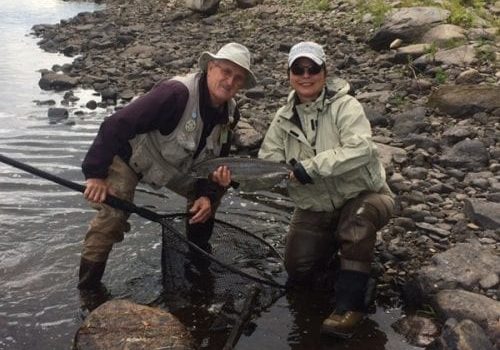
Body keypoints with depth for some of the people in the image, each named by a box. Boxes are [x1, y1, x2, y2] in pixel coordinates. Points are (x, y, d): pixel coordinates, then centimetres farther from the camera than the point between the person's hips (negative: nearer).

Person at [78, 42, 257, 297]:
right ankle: (88, 289, -5)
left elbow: (216, 158, 4)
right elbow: (116, 125, -36)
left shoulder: (229, 113, -10)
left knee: (216, 185, 5)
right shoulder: (176, 93, -35)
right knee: (113, 216, -22)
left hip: (174, 165, 8)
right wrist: (95, 174, -34)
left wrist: (207, 195, -11)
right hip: (128, 157, -7)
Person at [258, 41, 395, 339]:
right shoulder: (284, 119, 1)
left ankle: (350, 305, -25)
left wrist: (311, 165, -35)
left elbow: (360, 148, -32)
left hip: (363, 196, -5)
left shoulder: (344, 106, -15)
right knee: (298, 272, 0)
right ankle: (333, 243, 31)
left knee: (358, 221, -39)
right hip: (314, 208, 5)